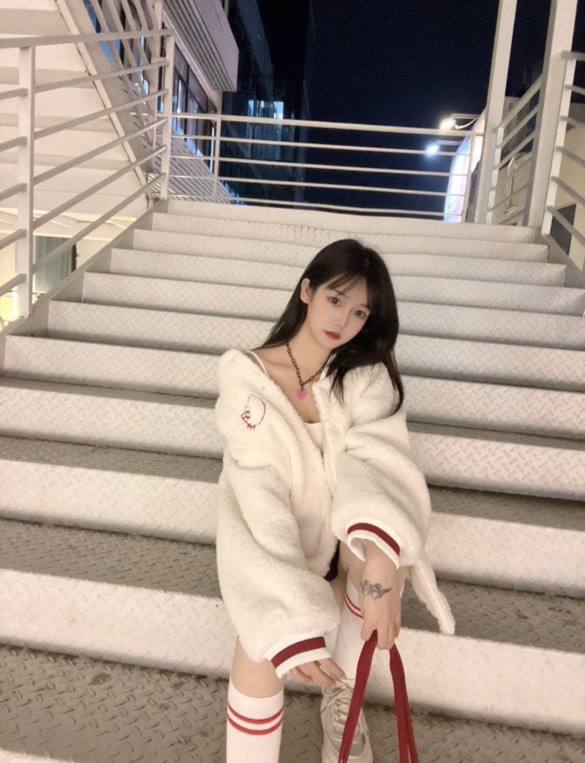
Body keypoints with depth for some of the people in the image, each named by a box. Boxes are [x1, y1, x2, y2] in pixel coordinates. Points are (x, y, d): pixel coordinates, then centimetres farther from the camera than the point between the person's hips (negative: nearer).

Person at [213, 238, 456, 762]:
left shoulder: (368, 376, -9)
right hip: (271, 540, -2)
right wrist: (290, 621, -34)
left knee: (382, 549, -30)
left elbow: (372, 457, -27)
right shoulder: (245, 374, -14)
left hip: (340, 529, 2)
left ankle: (342, 701, -2)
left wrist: (380, 567, -47)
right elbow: (259, 489, -23)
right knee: (264, 645, -29)